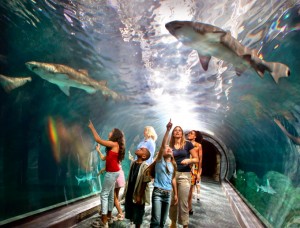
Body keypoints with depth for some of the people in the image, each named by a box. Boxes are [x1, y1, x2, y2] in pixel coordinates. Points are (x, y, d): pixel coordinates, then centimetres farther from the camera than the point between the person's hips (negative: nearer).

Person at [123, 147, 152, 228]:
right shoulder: (133, 163, 0)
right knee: (130, 214, 21)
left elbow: (144, 183, -19)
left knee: (137, 217, 11)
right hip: (129, 193, 7)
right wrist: (126, 191, 13)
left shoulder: (145, 167, -21)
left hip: (137, 195, -6)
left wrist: (140, 196, -16)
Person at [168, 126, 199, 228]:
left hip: (184, 175, -3)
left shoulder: (188, 144, -2)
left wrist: (189, 160, -20)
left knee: (183, 202, 0)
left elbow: (196, 159, -2)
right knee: (172, 200, 12)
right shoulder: (170, 146, 8)